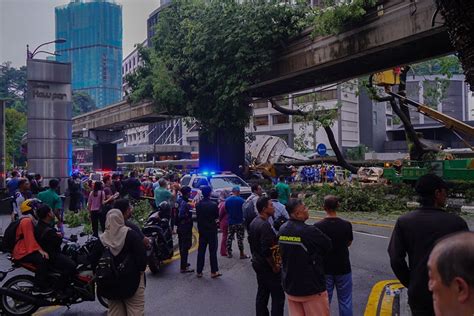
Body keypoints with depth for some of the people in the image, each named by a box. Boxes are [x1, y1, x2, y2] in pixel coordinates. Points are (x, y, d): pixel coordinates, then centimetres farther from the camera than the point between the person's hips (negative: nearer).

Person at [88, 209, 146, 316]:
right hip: (132, 279, -4)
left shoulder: (102, 239, -1)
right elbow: (141, 254, -16)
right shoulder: (131, 234, -11)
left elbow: (92, 260, 5)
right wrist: (141, 269, -4)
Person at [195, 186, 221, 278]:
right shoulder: (213, 204, -16)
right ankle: (214, 271, 10)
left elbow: (197, 216, 4)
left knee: (201, 251, 11)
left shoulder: (198, 204, -5)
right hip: (212, 230, -4)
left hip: (202, 230, 4)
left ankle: (199, 271, 16)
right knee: (213, 252, 6)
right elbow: (217, 216, -4)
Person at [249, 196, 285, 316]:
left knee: (262, 294, 17)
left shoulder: (254, 222, 5)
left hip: (258, 263, 9)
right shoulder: (265, 225, -24)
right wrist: (275, 266, -15)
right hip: (267, 266, -9)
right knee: (278, 297, 0)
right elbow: (267, 251, -26)